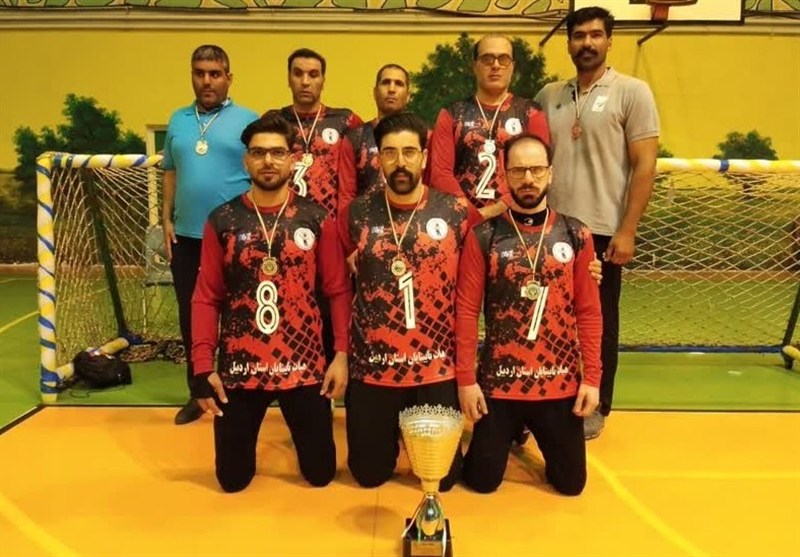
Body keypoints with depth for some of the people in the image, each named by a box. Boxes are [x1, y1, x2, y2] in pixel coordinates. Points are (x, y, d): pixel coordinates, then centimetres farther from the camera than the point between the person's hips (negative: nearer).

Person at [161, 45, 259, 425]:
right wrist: (167, 219, 8)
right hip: (186, 236, 5)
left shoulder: (248, 120, -2)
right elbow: (170, 172, 16)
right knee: (190, 316, 11)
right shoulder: (178, 121, 11)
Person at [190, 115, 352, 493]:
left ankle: (298, 430, 43)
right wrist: (203, 366, -7)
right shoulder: (222, 221, -2)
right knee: (233, 478, 11)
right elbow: (207, 298, -2)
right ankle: (249, 440, 44)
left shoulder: (317, 219, -2)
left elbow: (338, 290, -1)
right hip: (239, 368, 0)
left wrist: (342, 354, -8)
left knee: (320, 473, 11)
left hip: (305, 366, 0)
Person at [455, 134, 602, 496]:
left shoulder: (576, 236, -1)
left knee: (571, 483, 12)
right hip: (499, 381, -1)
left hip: (560, 383, 2)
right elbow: (466, 311, -6)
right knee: (482, 481, 8)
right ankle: (508, 434, 40)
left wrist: (592, 378, -3)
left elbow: (589, 312, 1)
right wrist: (465, 379, -9)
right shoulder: (483, 237, -6)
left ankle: (530, 435, 41)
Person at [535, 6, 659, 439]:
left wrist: (627, 230, -13)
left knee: (600, 323, 8)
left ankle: (596, 408, 24)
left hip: (602, 230, -3)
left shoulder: (632, 92, -1)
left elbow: (645, 165, -6)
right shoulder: (549, 95, 10)